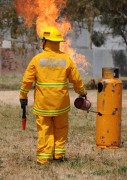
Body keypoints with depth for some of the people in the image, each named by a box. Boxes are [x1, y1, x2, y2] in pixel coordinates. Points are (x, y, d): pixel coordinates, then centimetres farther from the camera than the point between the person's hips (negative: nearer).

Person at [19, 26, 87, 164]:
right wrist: (82, 93, 22)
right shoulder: (66, 59, -2)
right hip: (61, 102, 1)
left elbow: (27, 80, -3)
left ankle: (43, 157, 2)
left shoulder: (37, 59, -6)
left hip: (42, 103, -1)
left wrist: (23, 96, 9)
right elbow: (76, 79, 5)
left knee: (44, 130, 4)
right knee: (60, 129, 15)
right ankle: (58, 154, 15)